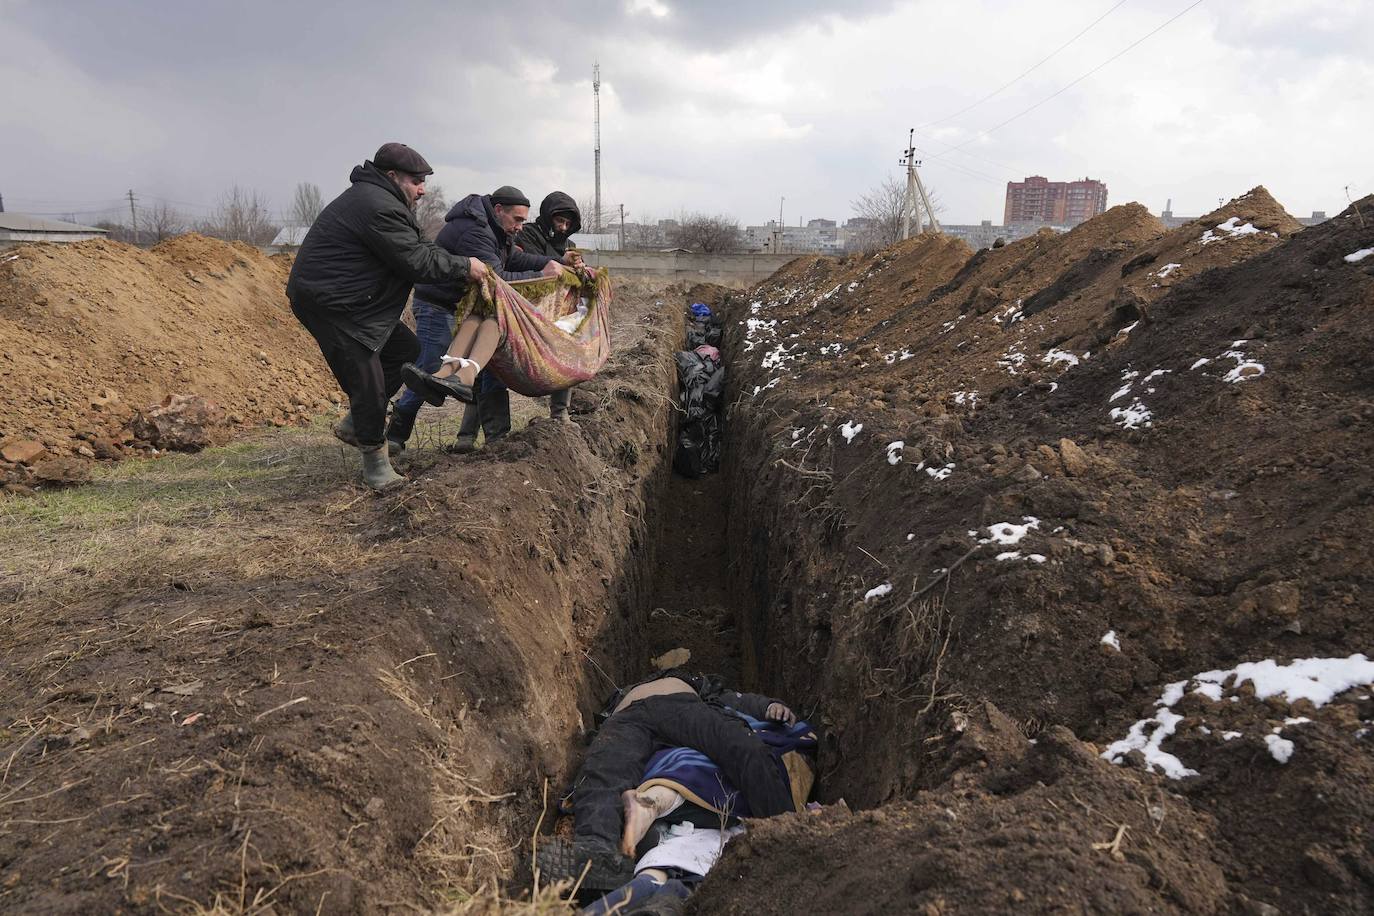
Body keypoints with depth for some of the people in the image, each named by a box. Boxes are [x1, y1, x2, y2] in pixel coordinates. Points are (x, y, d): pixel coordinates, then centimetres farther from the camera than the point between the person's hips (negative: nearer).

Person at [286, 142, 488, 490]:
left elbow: (418, 246, 16)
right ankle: (374, 461, 10)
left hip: (348, 300, 11)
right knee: (368, 383, -7)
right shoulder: (378, 207, -21)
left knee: (405, 350, 15)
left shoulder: (374, 198, 15)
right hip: (326, 304, -11)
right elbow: (417, 262, -21)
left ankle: (353, 424, 22)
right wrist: (464, 267, -10)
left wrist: (463, 267, 8)